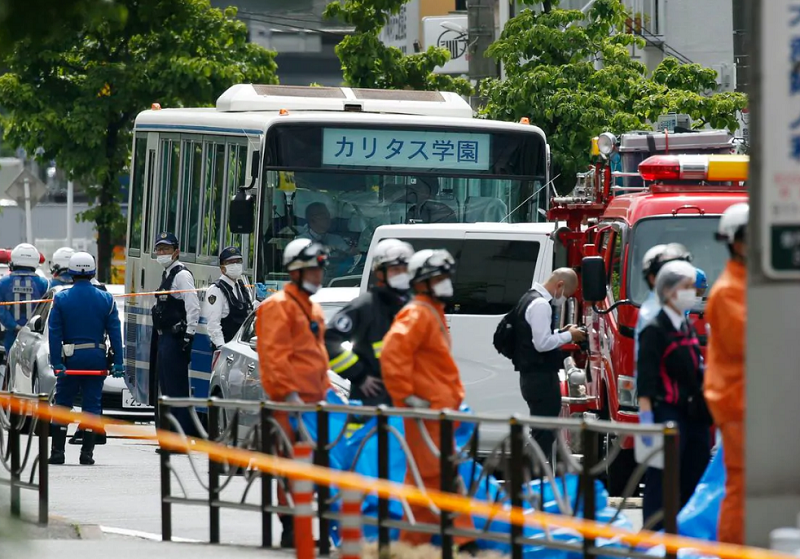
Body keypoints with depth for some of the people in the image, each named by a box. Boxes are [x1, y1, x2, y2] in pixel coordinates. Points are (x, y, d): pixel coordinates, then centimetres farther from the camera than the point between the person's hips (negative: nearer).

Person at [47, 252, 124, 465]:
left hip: (71, 359, -1)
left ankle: (57, 451, 3)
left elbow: (54, 333, -8)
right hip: (96, 358, 1)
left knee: (62, 404, 7)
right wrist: (118, 362, -1)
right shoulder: (106, 299, 1)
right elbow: (115, 332, -1)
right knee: (91, 404, 6)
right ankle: (87, 453, 4)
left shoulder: (61, 299, -3)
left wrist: (57, 363, -9)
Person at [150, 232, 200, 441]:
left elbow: (193, 308, -18)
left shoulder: (182, 275, -10)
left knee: (177, 388, -11)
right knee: (166, 389, 13)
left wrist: (188, 336, -22)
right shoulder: (166, 275, 20)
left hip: (176, 339, -10)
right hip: (164, 338, 11)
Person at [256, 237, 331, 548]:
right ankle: (290, 529, -8)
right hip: (291, 402, -9)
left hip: (314, 401, 9)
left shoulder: (314, 309, 23)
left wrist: (326, 390, 21)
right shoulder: (278, 306, -7)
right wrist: (289, 393, -22)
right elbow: (274, 355, -16)